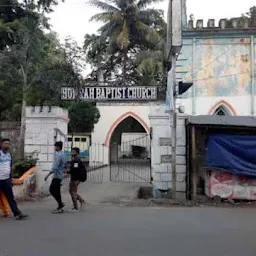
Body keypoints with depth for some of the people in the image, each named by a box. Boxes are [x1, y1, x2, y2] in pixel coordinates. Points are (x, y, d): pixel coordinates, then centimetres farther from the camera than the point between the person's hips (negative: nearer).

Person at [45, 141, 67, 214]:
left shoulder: (58, 155, -18)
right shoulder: (63, 154, 12)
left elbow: (55, 167, -24)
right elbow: (65, 165, 20)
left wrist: (48, 175, -23)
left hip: (57, 176, -9)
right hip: (60, 175, 9)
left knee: (52, 190, -4)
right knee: (56, 191, 11)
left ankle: (60, 205, -1)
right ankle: (60, 206, 15)